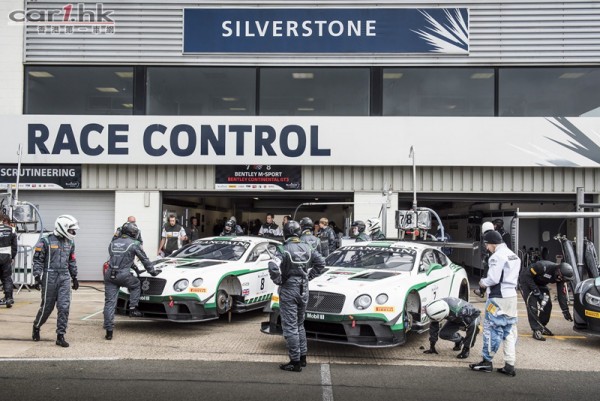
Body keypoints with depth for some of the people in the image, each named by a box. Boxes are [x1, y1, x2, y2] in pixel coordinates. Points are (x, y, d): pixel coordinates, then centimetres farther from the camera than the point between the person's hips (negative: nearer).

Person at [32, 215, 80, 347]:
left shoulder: (70, 242, 12)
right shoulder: (46, 240, -5)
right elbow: (37, 259, -4)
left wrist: (75, 277, 22)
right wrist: (37, 276, -11)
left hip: (65, 278, 4)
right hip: (50, 277, -4)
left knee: (64, 307, -5)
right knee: (47, 306, 5)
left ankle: (60, 336, 0)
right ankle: (36, 327, 32)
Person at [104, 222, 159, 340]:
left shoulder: (113, 243, 18)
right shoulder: (134, 244, 2)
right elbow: (145, 260, 9)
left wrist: (132, 266, 41)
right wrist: (153, 272, 23)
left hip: (109, 275, 4)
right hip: (123, 275, -4)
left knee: (109, 302, 4)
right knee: (136, 284, 27)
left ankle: (109, 331, 3)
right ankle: (133, 309, 16)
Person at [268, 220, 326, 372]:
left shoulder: (283, 249, -15)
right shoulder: (307, 248, 3)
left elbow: (273, 267, -28)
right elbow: (321, 262, 11)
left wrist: (278, 280, -11)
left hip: (288, 291, -6)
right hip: (303, 290, 6)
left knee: (290, 327, 0)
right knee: (299, 325, 20)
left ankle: (295, 362, 2)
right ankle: (302, 358, 25)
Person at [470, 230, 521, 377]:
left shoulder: (497, 256, -14)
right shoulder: (514, 256, 16)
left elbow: (493, 279, -20)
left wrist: (483, 282, -1)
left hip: (498, 298, -9)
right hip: (512, 296, 9)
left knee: (492, 328, 0)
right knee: (509, 331, 9)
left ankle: (487, 362, 7)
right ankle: (510, 365, 10)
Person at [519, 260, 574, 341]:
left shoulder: (560, 278, -14)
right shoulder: (543, 267, -37)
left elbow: (561, 294, -8)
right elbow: (527, 275, -31)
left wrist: (565, 310, -10)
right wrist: (536, 291, -29)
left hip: (540, 284, 7)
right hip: (527, 282, -7)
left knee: (547, 305, 2)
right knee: (533, 306, -18)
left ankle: (542, 327, 21)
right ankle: (536, 331, -13)